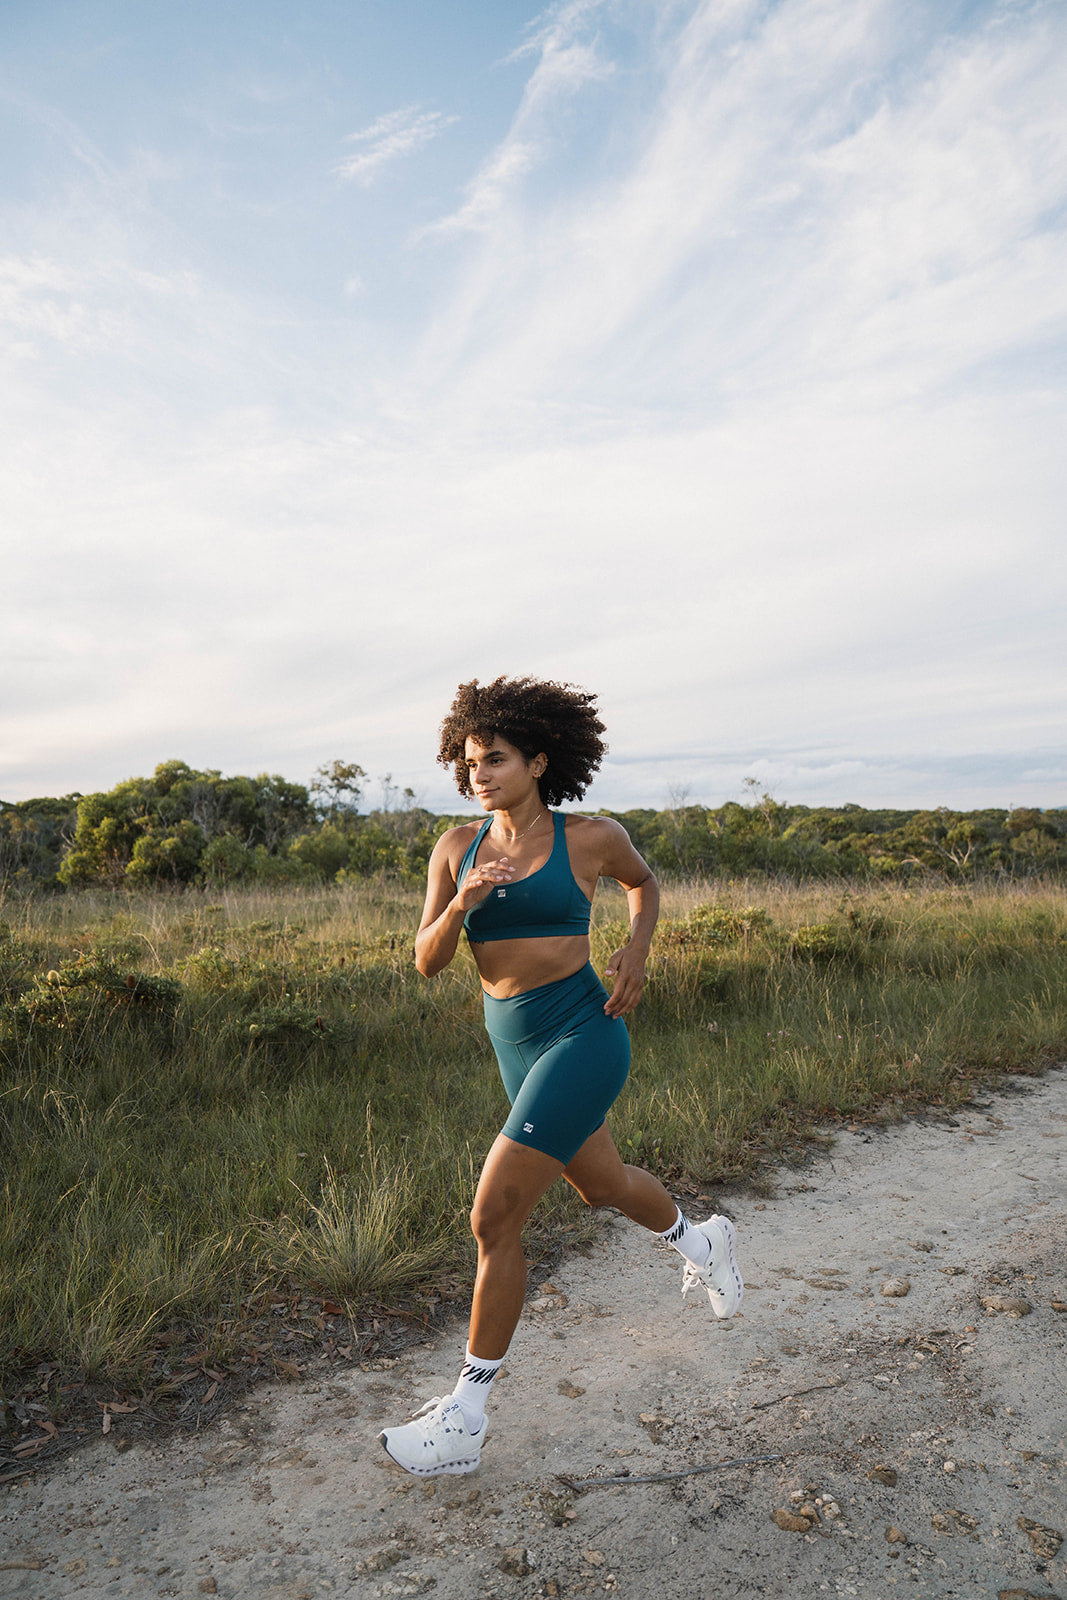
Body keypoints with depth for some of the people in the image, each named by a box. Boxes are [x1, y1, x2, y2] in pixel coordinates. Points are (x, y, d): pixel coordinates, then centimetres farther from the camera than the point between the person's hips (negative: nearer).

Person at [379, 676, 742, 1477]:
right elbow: (428, 961, -2)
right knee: (603, 1184, 26)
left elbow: (644, 880, 14)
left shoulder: (592, 836, -7)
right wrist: (462, 903, -22)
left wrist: (638, 949, -4)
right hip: (519, 1046, 6)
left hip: (583, 1037, -6)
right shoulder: (458, 847, 1)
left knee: (494, 1218, -9)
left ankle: (463, 1420, 10)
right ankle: (701, 1242, 58)